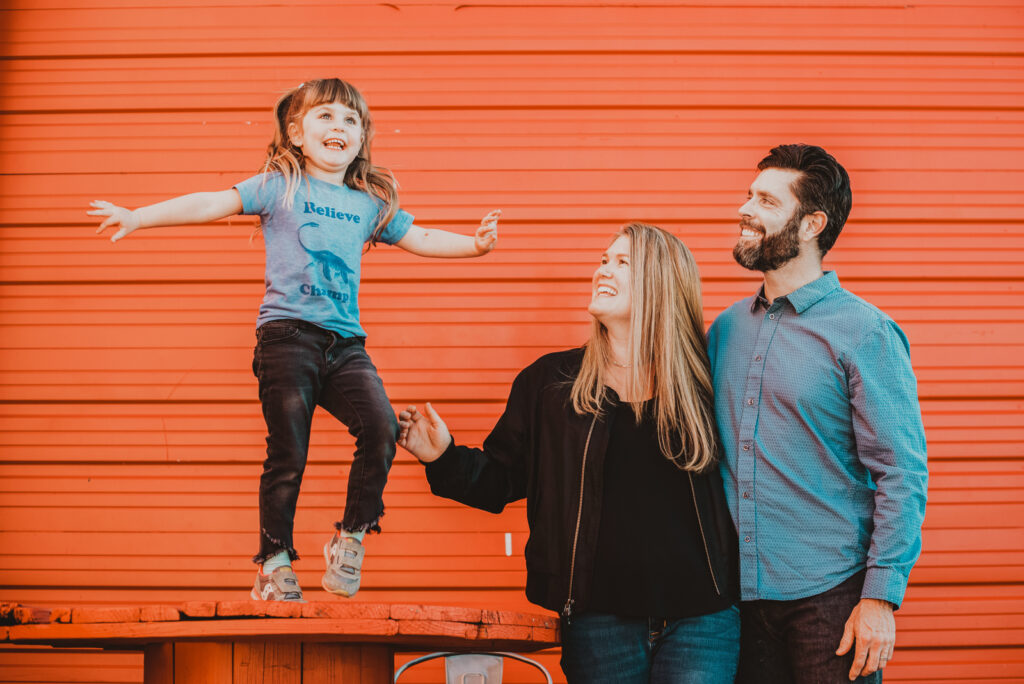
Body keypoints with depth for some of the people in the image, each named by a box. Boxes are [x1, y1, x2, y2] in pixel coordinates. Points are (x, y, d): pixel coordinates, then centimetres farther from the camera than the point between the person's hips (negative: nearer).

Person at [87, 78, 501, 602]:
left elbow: (418, 239, 26)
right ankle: (274, 563, 10)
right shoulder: (280, 186, 5)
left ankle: (350, 538, 2)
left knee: (381, 427, -16)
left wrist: (472, 244, 14)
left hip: (345, 342, 4)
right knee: (287, 454, -5)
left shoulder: (370, 202, 17)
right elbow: (213, 204, -1)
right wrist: (137, 217, -9)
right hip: (287, 334, -3)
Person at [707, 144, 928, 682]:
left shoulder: (865, 332, -9)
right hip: (739, 591, 5)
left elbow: (902, 474, -11)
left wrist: (881, 598, -16)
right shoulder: (726, 327, 9)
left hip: (828, 596, -5)